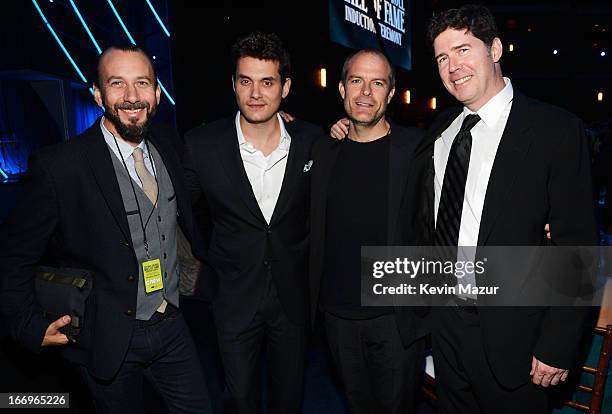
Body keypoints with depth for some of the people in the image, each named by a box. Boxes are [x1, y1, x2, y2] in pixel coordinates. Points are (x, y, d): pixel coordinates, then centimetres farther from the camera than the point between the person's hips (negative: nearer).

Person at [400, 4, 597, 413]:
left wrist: (558, 346, -14)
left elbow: (577, 245, -12)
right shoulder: (440, 130, 5)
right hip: (443, 319, 5)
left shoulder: (556, 130, -11)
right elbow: (417, 218, 12)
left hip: (509, 332, -5)